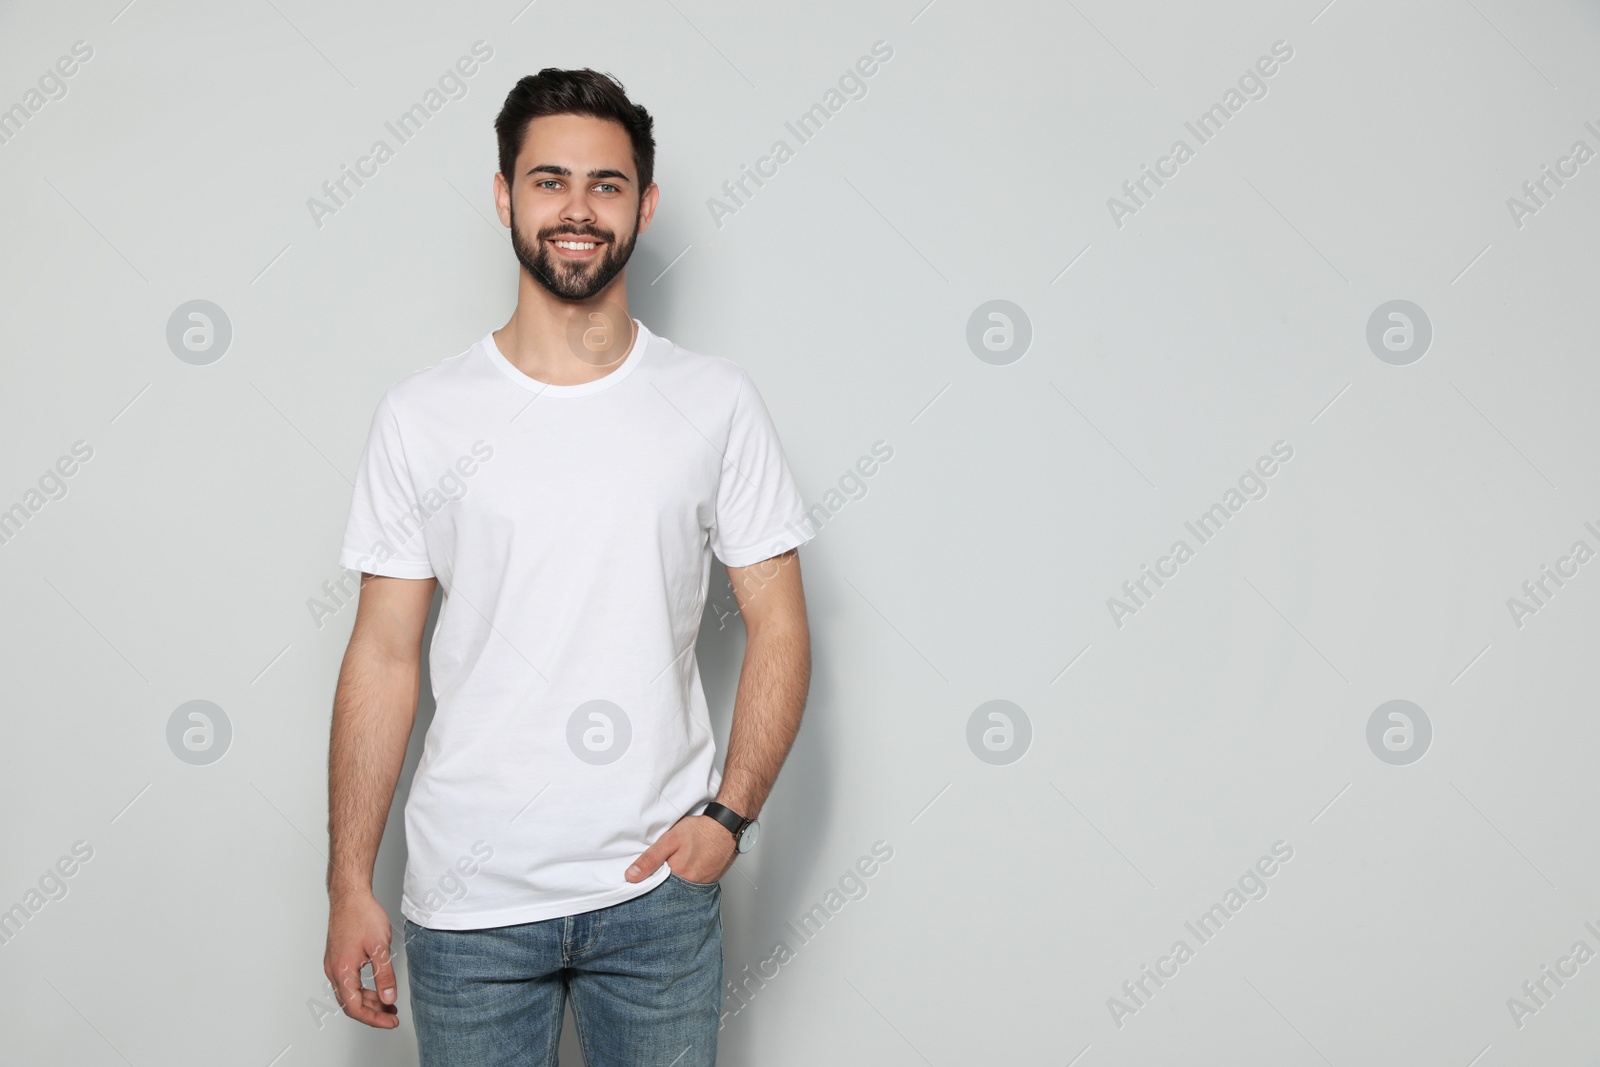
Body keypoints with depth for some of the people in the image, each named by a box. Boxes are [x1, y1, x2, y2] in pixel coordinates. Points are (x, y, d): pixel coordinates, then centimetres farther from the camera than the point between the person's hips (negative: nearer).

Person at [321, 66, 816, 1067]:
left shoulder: (717, 402, 0)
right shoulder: (423, 415, -1)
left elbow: (779, 627, 2)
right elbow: (384, 657, 1)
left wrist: (731, 810, -10)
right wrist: (350, 884, -1)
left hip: (659, 887, 0)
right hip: (468, 901, 0)